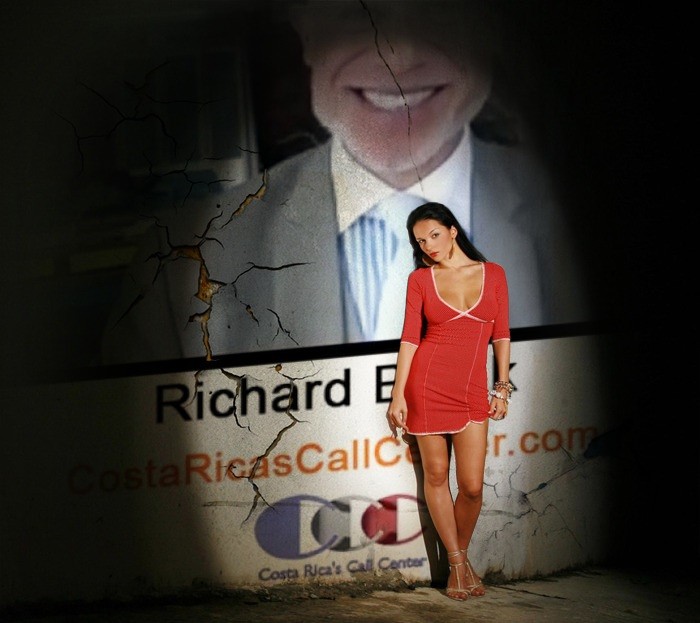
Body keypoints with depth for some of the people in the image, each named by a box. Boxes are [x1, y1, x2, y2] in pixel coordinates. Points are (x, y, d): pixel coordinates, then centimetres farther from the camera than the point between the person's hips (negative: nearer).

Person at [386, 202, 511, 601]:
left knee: (472, 485, -4)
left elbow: (501, 335, 9)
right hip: (427, 384, -1)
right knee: (436, 475, 3)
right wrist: (398, 395, -5)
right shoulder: (420, 280, 3)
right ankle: (458, 565, 14)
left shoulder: (493, 274, 6)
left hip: (472, 390, 1)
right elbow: (410, 338, 0)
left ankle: (462, 555, 21)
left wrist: (502, 388, 6)